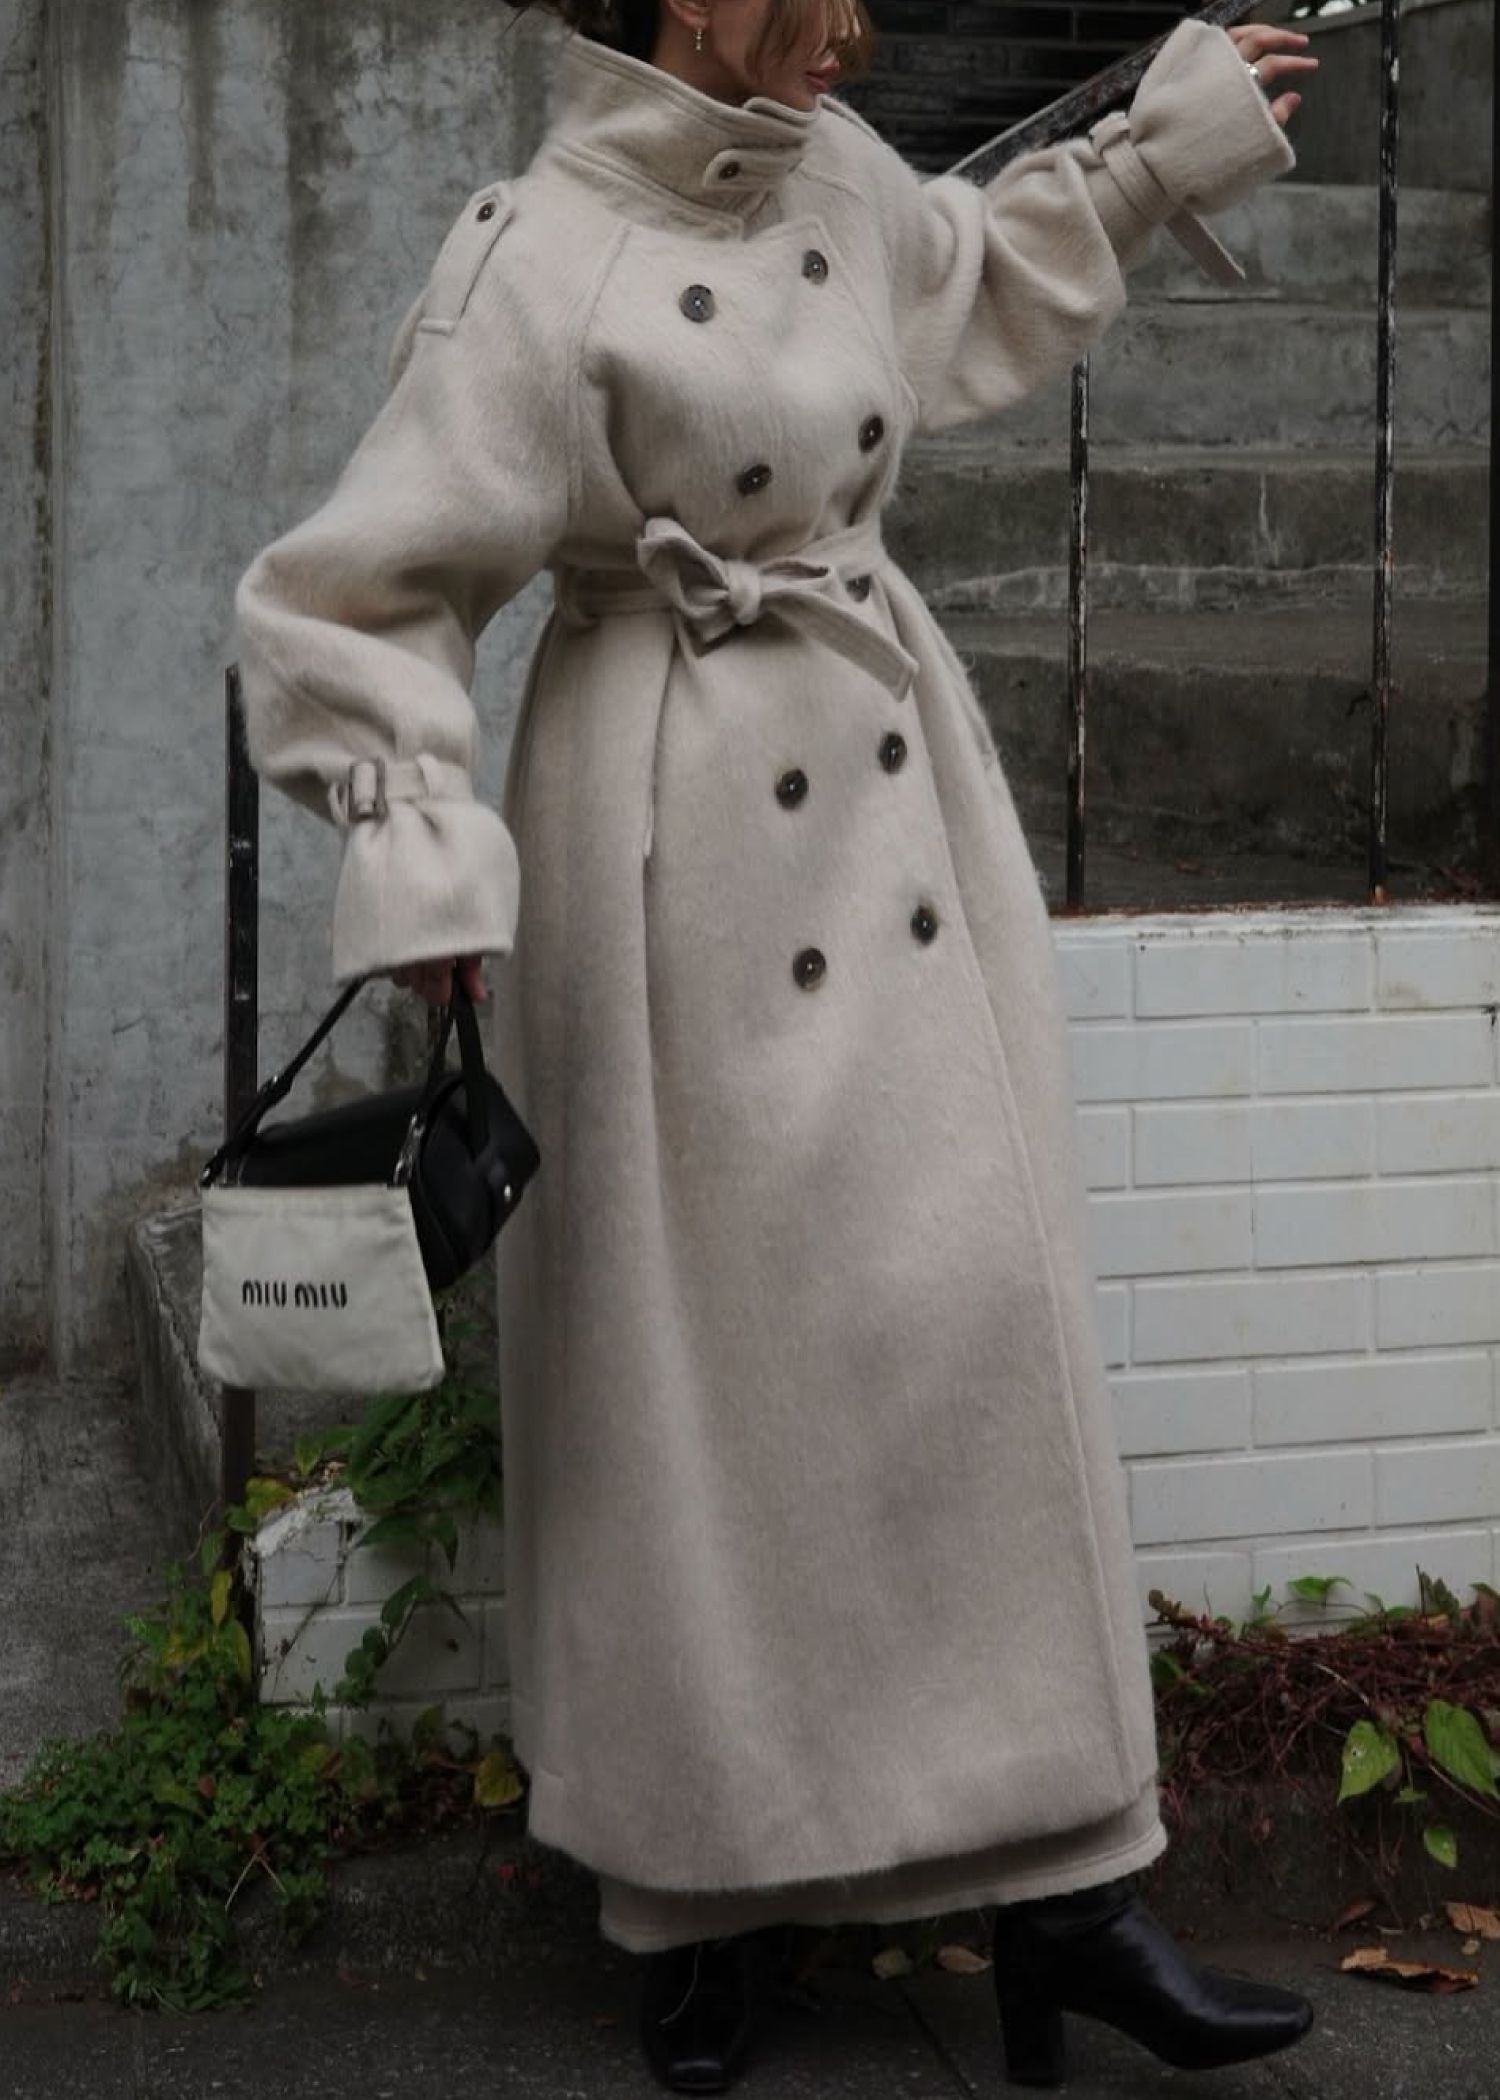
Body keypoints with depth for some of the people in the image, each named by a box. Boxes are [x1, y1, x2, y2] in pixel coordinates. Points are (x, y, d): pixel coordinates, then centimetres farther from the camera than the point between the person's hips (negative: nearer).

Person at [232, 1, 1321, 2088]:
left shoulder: (834, 175, 7)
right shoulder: (538, 268, -15)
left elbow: (980, 266, 31)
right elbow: (355, 598, -14)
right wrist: (420, 863, -22)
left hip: (894, 785, 7)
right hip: (687, 833, -7)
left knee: (985, 1305, 3)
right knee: (709, 1347, 2)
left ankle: (1059, 1883, 10)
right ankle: (705, 1897, 20)